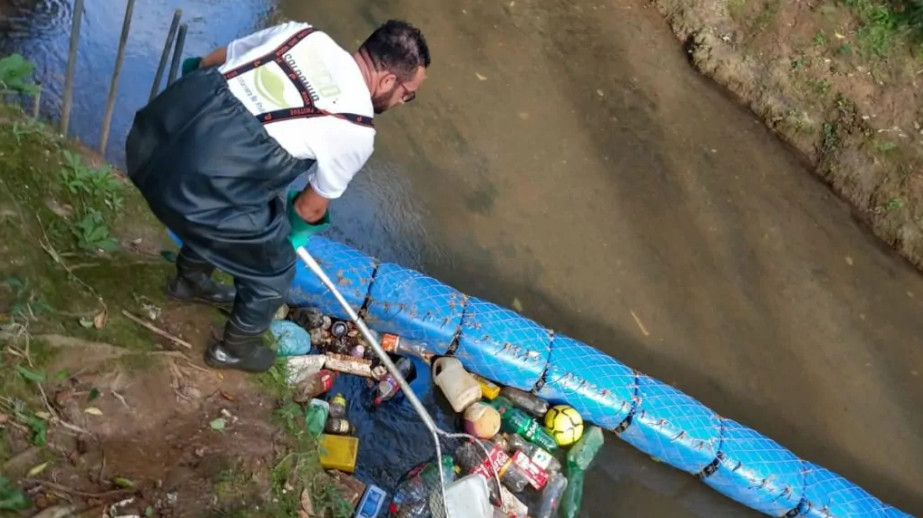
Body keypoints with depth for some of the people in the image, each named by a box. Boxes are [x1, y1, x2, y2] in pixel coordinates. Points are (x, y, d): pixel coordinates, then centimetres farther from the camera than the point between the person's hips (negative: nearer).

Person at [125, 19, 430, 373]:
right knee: (273, 271, 17)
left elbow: (205, 63, 21)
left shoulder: (304, 33, 8)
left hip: (151, 131, 8)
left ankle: (191, 280, 64)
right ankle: (233, 350, 42)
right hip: (197, 186, -8)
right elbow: (311, 208, 8)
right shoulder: (356, 130, -7)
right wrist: (292, 233, 30)